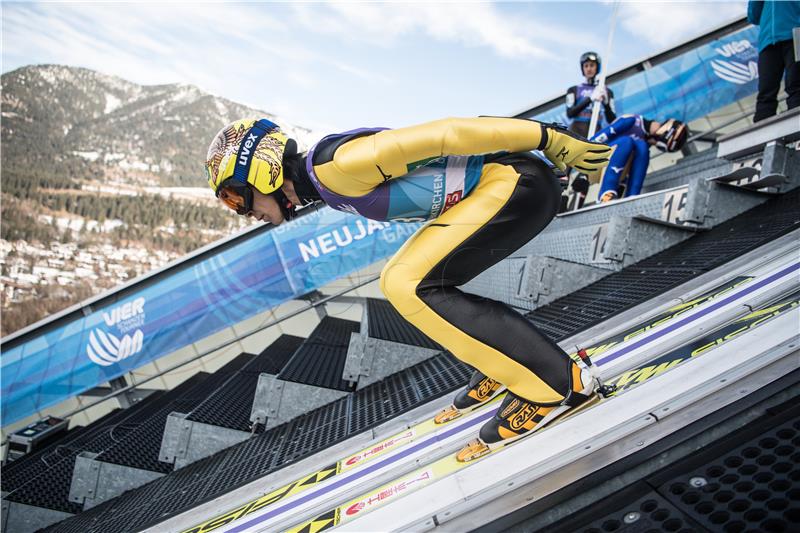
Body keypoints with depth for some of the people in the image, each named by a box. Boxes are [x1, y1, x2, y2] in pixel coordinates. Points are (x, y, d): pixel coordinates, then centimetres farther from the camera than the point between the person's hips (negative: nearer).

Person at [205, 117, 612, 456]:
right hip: (502, 188, 10)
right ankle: (506, 360, 18)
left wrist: (549, 140, -17)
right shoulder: (328, 180, 13)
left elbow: (441, 135, -21)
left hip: (518, 182, -10)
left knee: (410, 286, -17)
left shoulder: (332, 164, -18)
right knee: (398, 282, 11)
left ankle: (556, 381, -12)